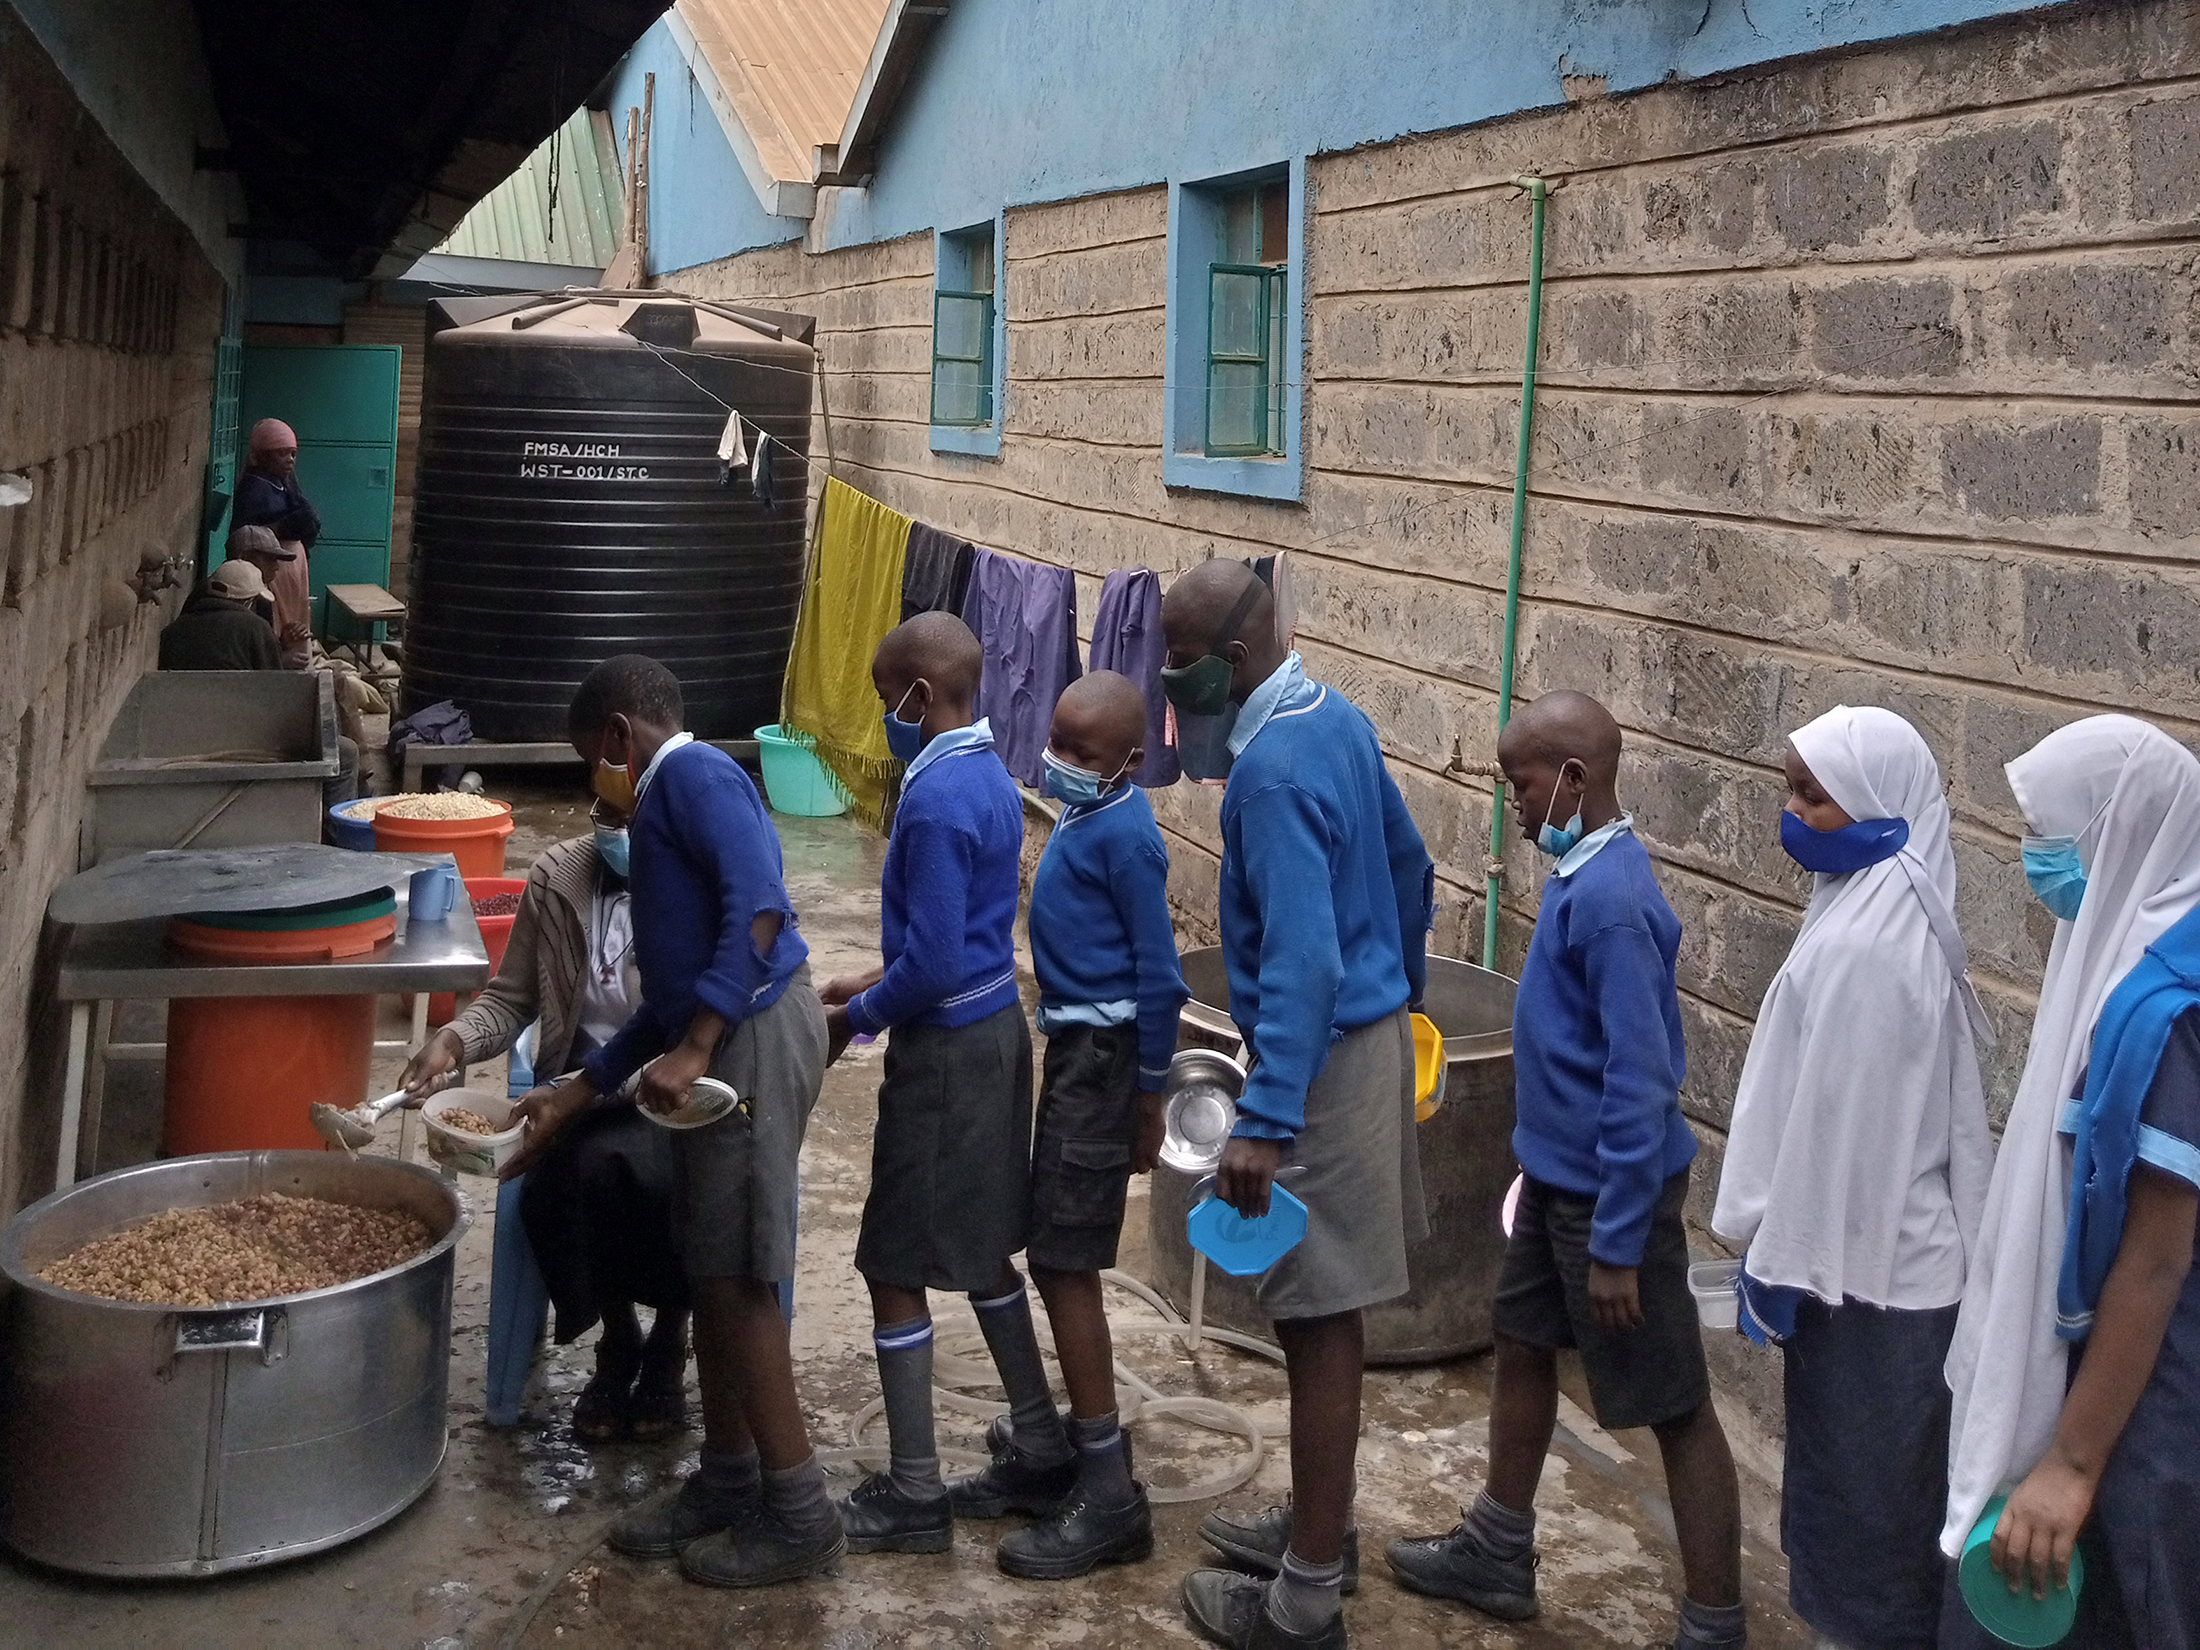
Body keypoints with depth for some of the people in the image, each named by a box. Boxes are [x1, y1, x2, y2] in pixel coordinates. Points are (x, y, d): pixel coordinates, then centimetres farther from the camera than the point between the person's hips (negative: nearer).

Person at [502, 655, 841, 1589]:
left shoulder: (693, 775, -7)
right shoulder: (665, 805, 23)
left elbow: (758, 911, -22)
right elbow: (672, 989, 25)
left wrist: (692, 1049, -24)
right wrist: (575, 1095, 26)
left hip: (754, 1035, -10)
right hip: (717, 1042, 10)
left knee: (736, 1277, -5)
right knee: (710, 1270, 15)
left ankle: (798, 1515, 4)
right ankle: (728, 1480, 26)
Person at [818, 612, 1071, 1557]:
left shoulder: (936, 802, -22)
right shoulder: (990, 779, 8)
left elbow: (932, 964, -24)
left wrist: (852, 1019, -9)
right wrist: (878, 984, 15)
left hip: (945, 1053, -9)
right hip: (996, 1031, 9)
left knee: (895, 1267, 1)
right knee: (980, 1251, 19)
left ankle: (913, 1497, 10)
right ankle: (1041, 1452, 27)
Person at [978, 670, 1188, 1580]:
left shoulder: (1121, 835, -18)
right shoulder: (1088, 818, 10)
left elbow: (1159, 977, -17)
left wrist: (1147, 1100, -13)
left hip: (1102, 1055, -10)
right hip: (1077, 1045, 10)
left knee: (1063, 1261, -8)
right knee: (1059, 1253, 18)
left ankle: (1109, 1496, -3)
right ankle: (1087, 1427, 35)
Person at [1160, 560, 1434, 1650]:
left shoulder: (1274, 772, -23)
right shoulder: (1338, 719, 7)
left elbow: (1302, 960, -30)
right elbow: (1409, 867, 18)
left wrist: (1266, 1123, -33)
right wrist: (1403, 993, 31)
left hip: (1326, 1059, -10)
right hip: (1374, 1034, 10)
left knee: (1319, 1324, -1)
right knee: (1325, 1314, 19)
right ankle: (1319, 1526, 33)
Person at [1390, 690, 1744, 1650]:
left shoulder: (1610, 900, -25)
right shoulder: (1581, 876, 4)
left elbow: (1642, 1084, -26)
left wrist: (1617, 1244, -23)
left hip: (1611, 1192, -10)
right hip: (1559, 1175, 10)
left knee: (1674, 1407, 2)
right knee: (1521, 1349, 21)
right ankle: (1498, 1554, 38)